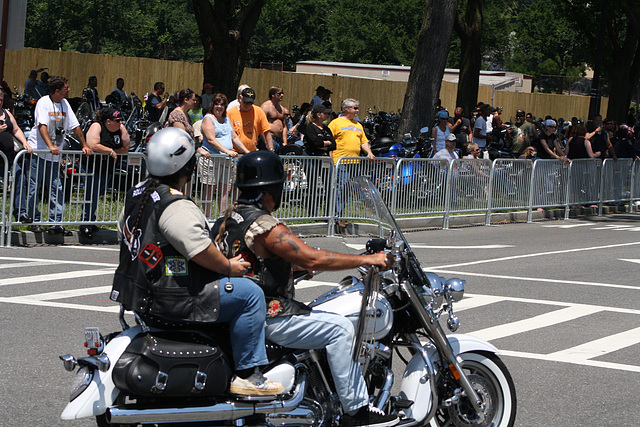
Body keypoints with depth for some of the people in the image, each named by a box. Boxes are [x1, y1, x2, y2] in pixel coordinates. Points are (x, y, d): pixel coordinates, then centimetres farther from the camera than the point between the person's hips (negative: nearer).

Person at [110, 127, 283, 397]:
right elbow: (200, 250, -26)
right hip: (170, 300, -11)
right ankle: (246, 375, -7)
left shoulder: (136, 194, 9)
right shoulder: (177, 207, -22)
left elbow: (123, 231, 22)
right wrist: (229, 266, -9)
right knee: (250, 294, -9)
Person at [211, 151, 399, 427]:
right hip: (265, 318, -11)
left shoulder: (229, 217, 11)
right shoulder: (263, 225, -21)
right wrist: (367, 260, -17)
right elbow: (313, 259, -24)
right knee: (339, 328, -13)